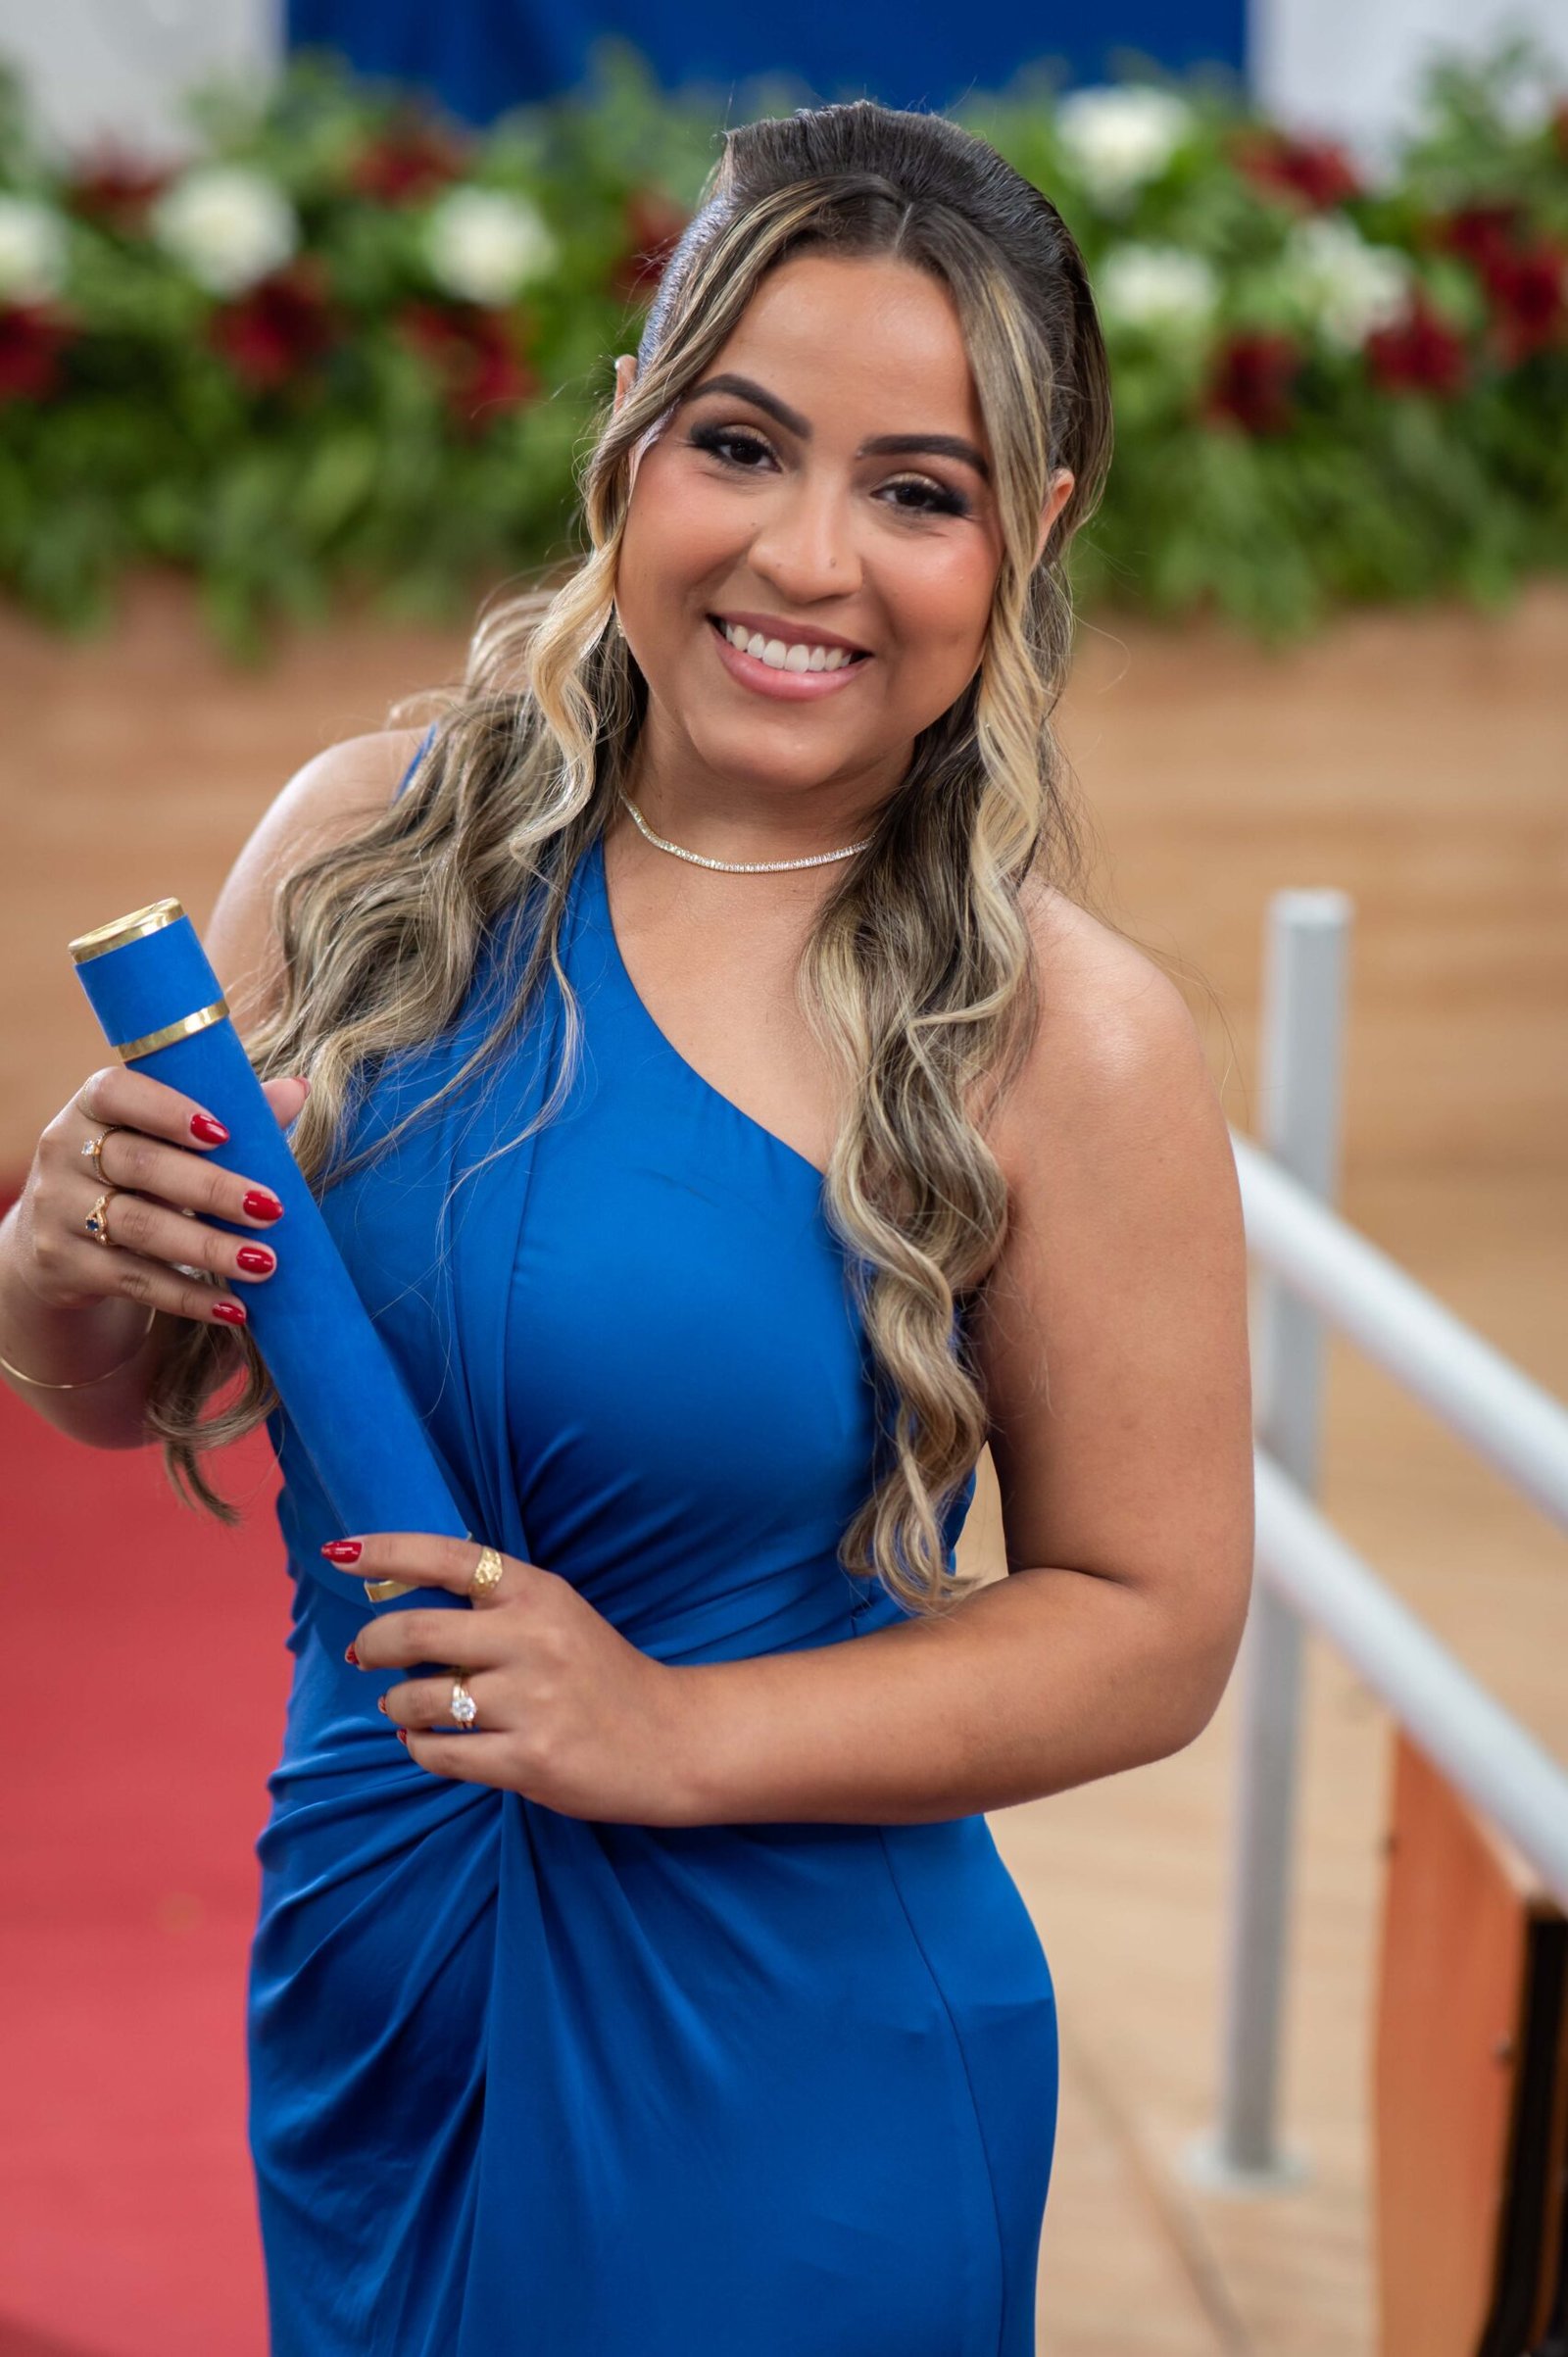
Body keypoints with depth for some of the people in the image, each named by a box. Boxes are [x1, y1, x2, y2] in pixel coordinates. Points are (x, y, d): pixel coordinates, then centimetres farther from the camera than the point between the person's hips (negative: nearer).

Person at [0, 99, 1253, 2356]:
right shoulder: (365, 845, -5)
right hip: (359, 1990, 4)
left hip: (787, 2087, -4)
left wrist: (681, 1734, -20)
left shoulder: (1066, 1043, -16)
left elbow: (1152, 1624, -10)